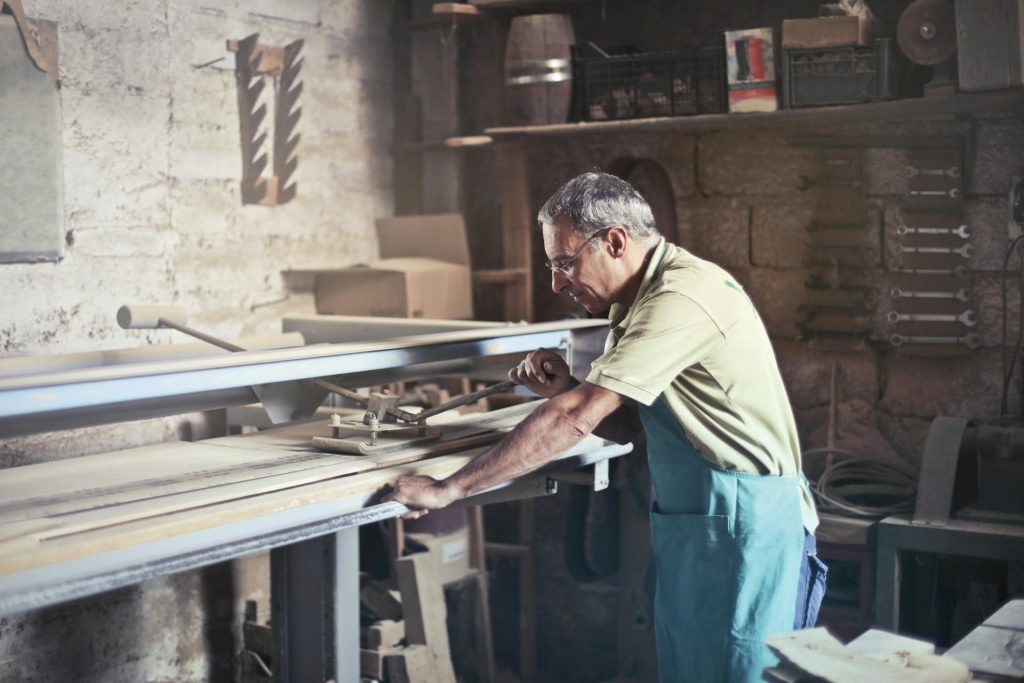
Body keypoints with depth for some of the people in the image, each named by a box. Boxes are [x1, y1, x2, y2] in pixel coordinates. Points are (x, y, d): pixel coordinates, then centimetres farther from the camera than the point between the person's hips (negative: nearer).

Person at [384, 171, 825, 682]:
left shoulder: (683, 297, -22)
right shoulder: (642, 299, 10)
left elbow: (575, 420, -27)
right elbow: (622, 425, 14)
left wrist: (447, 490, -24)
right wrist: (564, 388, -7)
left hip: (746, 524, -9)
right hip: (687, 525, 9)